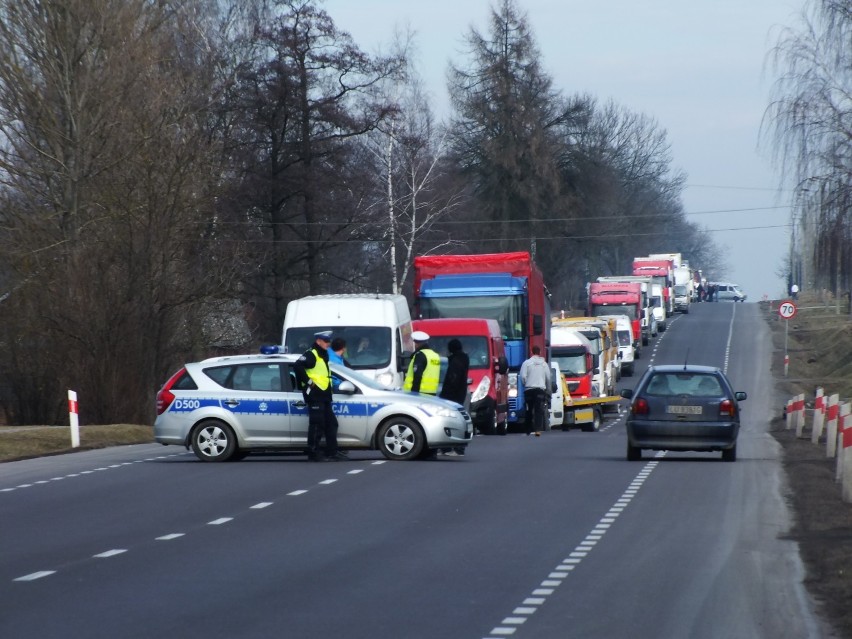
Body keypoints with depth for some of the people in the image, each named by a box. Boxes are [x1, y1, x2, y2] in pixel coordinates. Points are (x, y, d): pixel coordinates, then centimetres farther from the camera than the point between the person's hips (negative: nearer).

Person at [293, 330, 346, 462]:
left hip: (323, 395, 10)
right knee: (317, 424, -10)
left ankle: (332, 452, 16)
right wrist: (308, 381, -21)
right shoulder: (311, 355, -11)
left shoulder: (323, 356, 21)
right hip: (314, 395, -10)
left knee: (331, 423, 12)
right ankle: (313, 453, -7)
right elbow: (298, 366, -26)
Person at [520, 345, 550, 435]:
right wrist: (548, 390, 23)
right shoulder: (544, 364, 8)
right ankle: (538, 429, -21)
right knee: (539, 410, -6)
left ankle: (529, 430, 14)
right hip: (541, 389, 1)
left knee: (529, 411, 8)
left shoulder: (527, 363, 0)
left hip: (529, 389, -1)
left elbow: (523, 376, -6)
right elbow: (548, 378, 10)